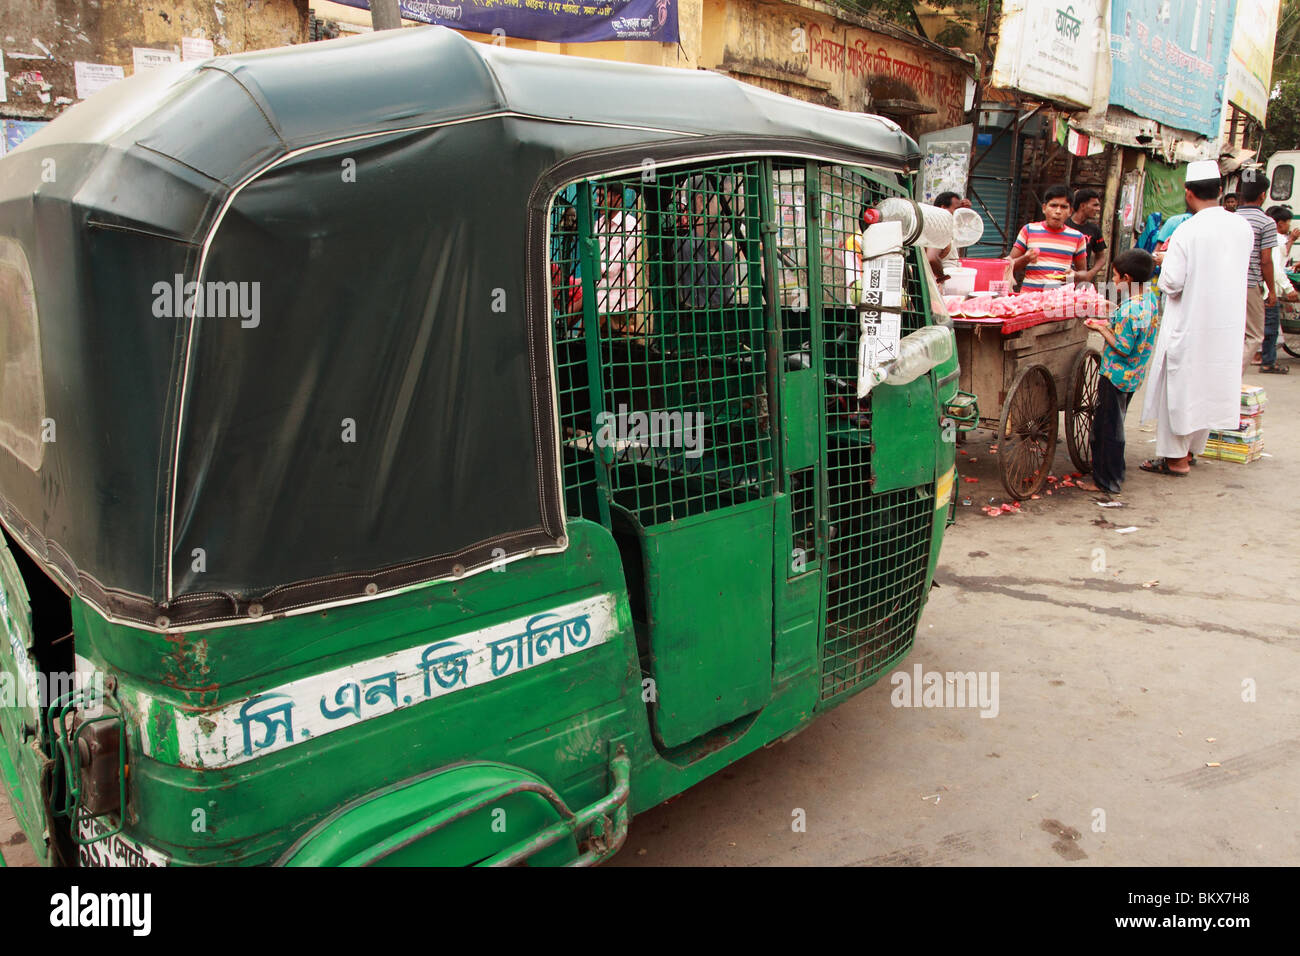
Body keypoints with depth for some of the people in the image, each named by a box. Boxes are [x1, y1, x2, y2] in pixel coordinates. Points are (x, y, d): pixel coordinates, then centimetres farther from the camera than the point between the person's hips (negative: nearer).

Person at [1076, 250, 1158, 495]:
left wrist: (1102, 329, -14)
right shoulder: (1148, 296, 3)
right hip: (1132, 374, 10)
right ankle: (1114, 471, 33)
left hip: (1117, 374, -10)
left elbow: (1123, 348, -23)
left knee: (1107, 426, 1)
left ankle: (1106, 480, 10)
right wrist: (1110, 324, 6)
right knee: (1113, 424, 21)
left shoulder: (1130, 309, -26)